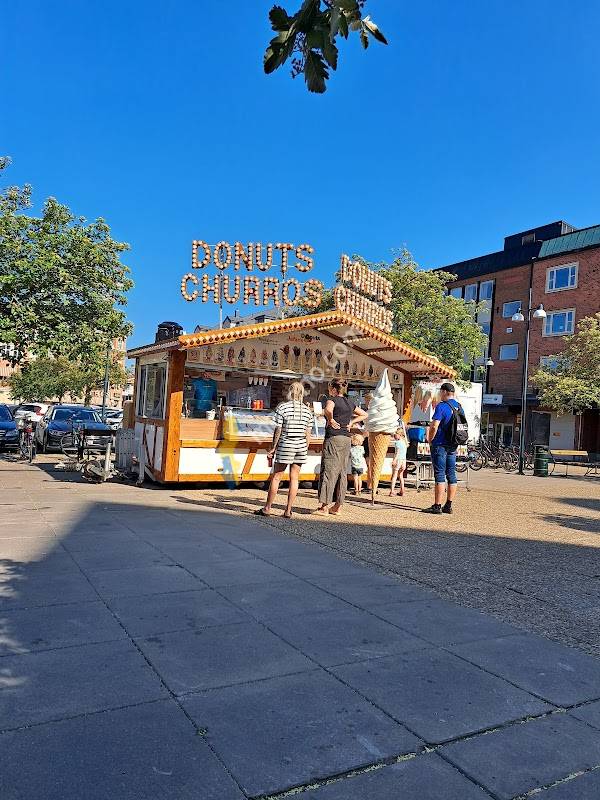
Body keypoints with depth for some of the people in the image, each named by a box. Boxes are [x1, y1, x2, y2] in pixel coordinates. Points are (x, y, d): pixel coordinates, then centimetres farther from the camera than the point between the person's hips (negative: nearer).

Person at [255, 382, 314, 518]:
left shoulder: (282, 407, -6)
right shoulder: (307, 410, 5)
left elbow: (278, 430, -7)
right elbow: (308, 433, 6)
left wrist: (273, 448, 0)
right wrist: (306, 450, 14)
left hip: (286, 445, -3)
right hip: (301, 445, 4)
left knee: (276, 477, 5)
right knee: (294, 478, 7)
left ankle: (267, 508, 12)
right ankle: (288, 511, 10)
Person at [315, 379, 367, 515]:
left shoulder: (332, 399, -7)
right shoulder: (349, 403, 13)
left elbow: (328, 409, -31)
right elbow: (364, 414, 24)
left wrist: (330, 420, -15)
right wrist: (351, 422, 15)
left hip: (333, 438, -7)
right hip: (347, 439, 7)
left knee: (328, 471, -1)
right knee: (342, 472, 10)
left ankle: (324, 506, 1)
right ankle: (337, 506, 15)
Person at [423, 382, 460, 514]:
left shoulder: (442, 406, -13)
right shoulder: (459, 407, 11)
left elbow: (434, 426, -20)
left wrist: (430, 439, -4)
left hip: (440, 444, -7)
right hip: (453, 445, 8)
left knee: (439, 475, -6)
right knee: (451, 475, 8)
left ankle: (437, 506, -4)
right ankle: (448, 506, 13)